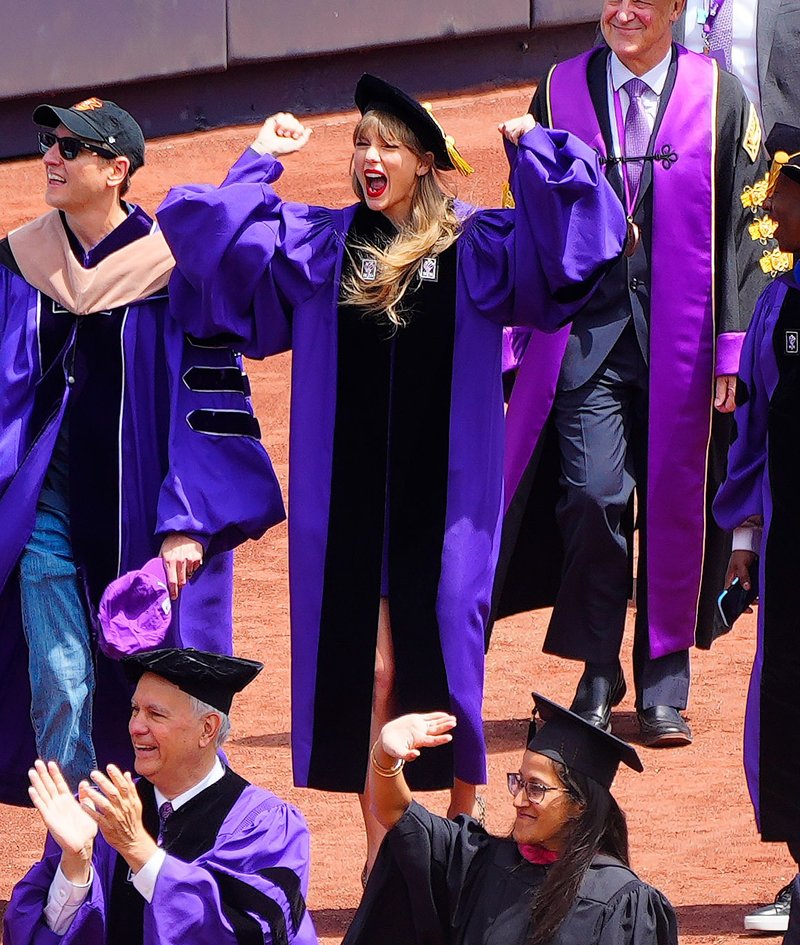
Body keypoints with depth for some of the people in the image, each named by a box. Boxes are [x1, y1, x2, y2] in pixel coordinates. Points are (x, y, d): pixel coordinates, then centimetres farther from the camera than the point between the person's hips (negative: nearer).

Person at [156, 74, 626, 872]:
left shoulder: (477, 247, 1)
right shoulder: (318, 245, 6)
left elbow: (565, 238, -11)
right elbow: (222, 244, -1)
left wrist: (529, 150, -13)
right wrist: (260, 161, 1)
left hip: (443, 497, -1)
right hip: (352, 496, 1)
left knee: (448, 654, 3)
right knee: (368, 667, 1)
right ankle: (379, 844, 8)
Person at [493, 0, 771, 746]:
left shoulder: (719, 98, 1)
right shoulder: (560, 93, 6)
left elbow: (743, 231, 1)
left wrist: (734, 346, -5)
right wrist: (524, 335, 5)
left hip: (679, 342, 0)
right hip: (586, 333, 0)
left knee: (673, 508, 4)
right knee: (591, 498, -11)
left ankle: (663, 689, 15)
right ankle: (597, 678, 3)